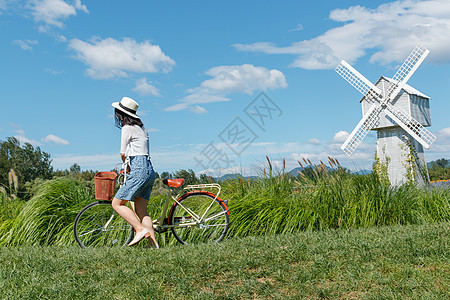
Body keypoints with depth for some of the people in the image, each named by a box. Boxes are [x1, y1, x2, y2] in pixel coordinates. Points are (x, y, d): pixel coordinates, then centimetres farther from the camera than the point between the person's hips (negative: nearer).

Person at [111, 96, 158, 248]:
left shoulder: (127, 128, -5)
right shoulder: (141, 128, 21)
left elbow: (123, 154, -2)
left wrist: (127, 167, 16)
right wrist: (130, 166, 24)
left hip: (139, 171, -9)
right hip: (149, 171, 9)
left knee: (117, 203, 0)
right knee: (141, 210, 10)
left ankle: (141, 229, -8)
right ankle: (153, 243, 5)